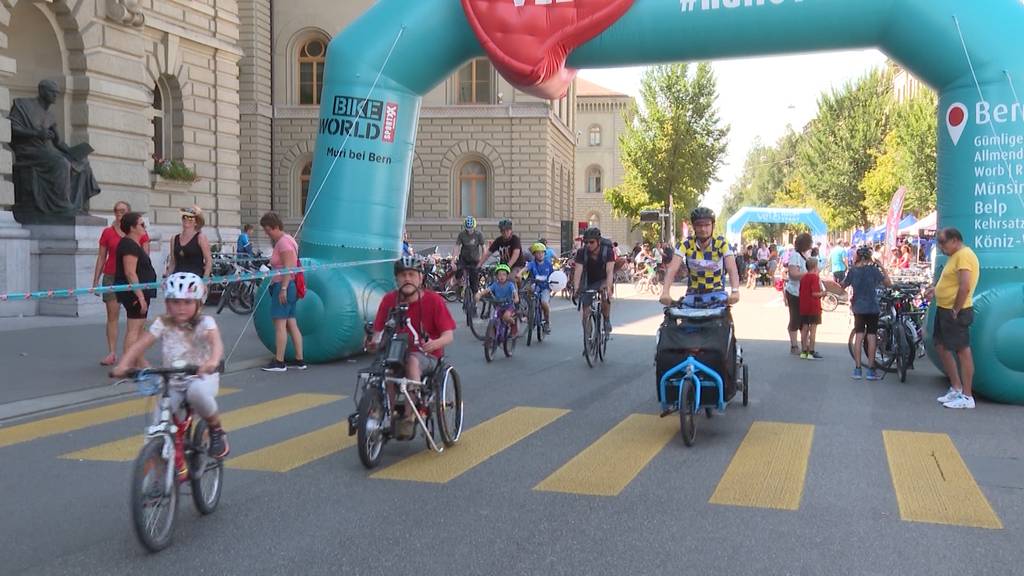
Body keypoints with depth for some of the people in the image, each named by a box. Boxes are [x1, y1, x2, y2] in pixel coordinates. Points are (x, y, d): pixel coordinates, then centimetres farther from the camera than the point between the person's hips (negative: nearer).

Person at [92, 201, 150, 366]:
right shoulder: (108, 232, 7)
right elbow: (101, 257, 9)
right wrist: (96, 280, 4)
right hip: (111, 277, 1)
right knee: (112, 316, -1)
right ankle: (112, 353, 0)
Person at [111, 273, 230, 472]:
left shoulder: (204, 322, -9)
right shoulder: (163, 324, 0)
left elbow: (216, 341, -29)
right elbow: (140, 345, -9)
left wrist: (213, 361, -51)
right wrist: (123, 365, -27)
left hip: (202, 376, -4)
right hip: (172, 382, 4)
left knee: (196, 391, -39)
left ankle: (217, 430, -10)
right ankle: (177, 463, 14)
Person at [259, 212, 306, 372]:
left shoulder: (284, 242, -12)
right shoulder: (284, 240, 18)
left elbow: (288, 267, -19)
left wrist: (283, 288, -22)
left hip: (283, 286, -10)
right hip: (289, 287, 10)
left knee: (280, 323, -9)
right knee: (291, 324, 9)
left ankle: (279, 362, -8)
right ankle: (299, 360, 11)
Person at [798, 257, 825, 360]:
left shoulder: (803, 277, 10)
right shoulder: (815, 277, -13)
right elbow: (814, 293, -21)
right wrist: (822, 293, -4)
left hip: (803, 307, 7)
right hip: (813, 308, -7)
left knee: (804, 328, 11)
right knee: (813, 329, -2)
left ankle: (804, 351, 14)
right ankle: (811, 352, -1)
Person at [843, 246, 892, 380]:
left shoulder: (853, 270, -1)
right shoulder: (873, 269, -9)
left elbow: (843, 286, 11)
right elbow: (888, 283, -6)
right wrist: (882, 267, 1)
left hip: (858, 308, 3)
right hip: (872, 308, -3)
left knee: (858, 336, 6)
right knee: (871, 336, 2)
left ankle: (857, 369, 4)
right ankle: (871, 370, 2)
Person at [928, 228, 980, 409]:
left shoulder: (964, 255, -17)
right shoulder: (955, 256, 15)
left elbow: (965, 287, -24)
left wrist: (955, 311, -18)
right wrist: (936, 288, 11)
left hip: (955, 313, -11)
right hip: (943, 310, 11)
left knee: (962, 351, -4)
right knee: (942, 347, 16)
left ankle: (967, 397, 1)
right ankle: (956, 388, 26)